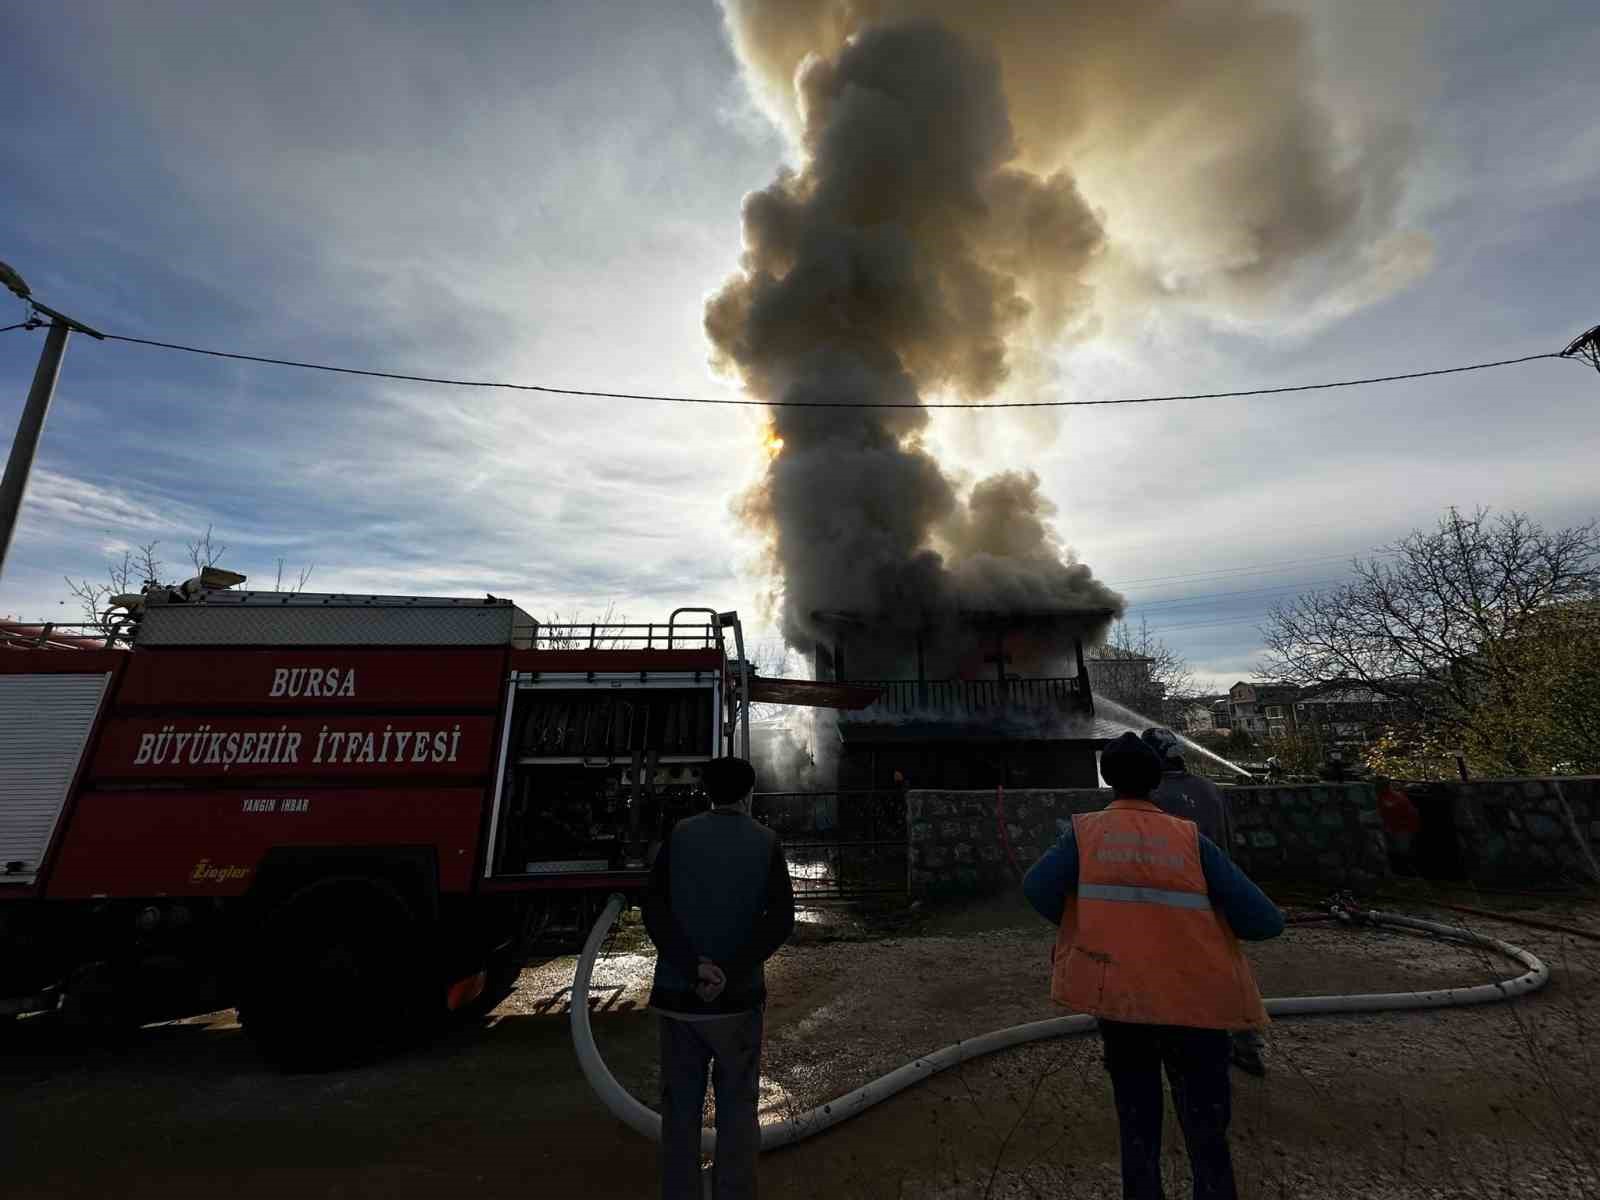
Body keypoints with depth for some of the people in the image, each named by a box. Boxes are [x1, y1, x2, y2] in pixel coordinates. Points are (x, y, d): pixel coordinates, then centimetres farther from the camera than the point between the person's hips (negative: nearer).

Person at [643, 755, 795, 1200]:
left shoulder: (680, 835, -2)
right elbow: (780, 921, -13)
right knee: (737, 1106, 17)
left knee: (681, 1107, 17)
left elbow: (654, 908, -13)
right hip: (738, 995, -1)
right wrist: (729, 975, -16)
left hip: (678, 992, 1)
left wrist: (696, 967, -18)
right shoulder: (766, 842, -4)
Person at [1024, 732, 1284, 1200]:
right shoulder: (1190, 837, 0)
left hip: (1119, 997, 0)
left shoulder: (1086, 830, -1)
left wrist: (1086, 930, 4)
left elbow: (1037, 887, -15)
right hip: (1196, 1002, 0)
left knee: (1137, 1129, 22)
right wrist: (1205, 919, 16)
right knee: (1207, 1139, 17)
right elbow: (1265, 921, -4)